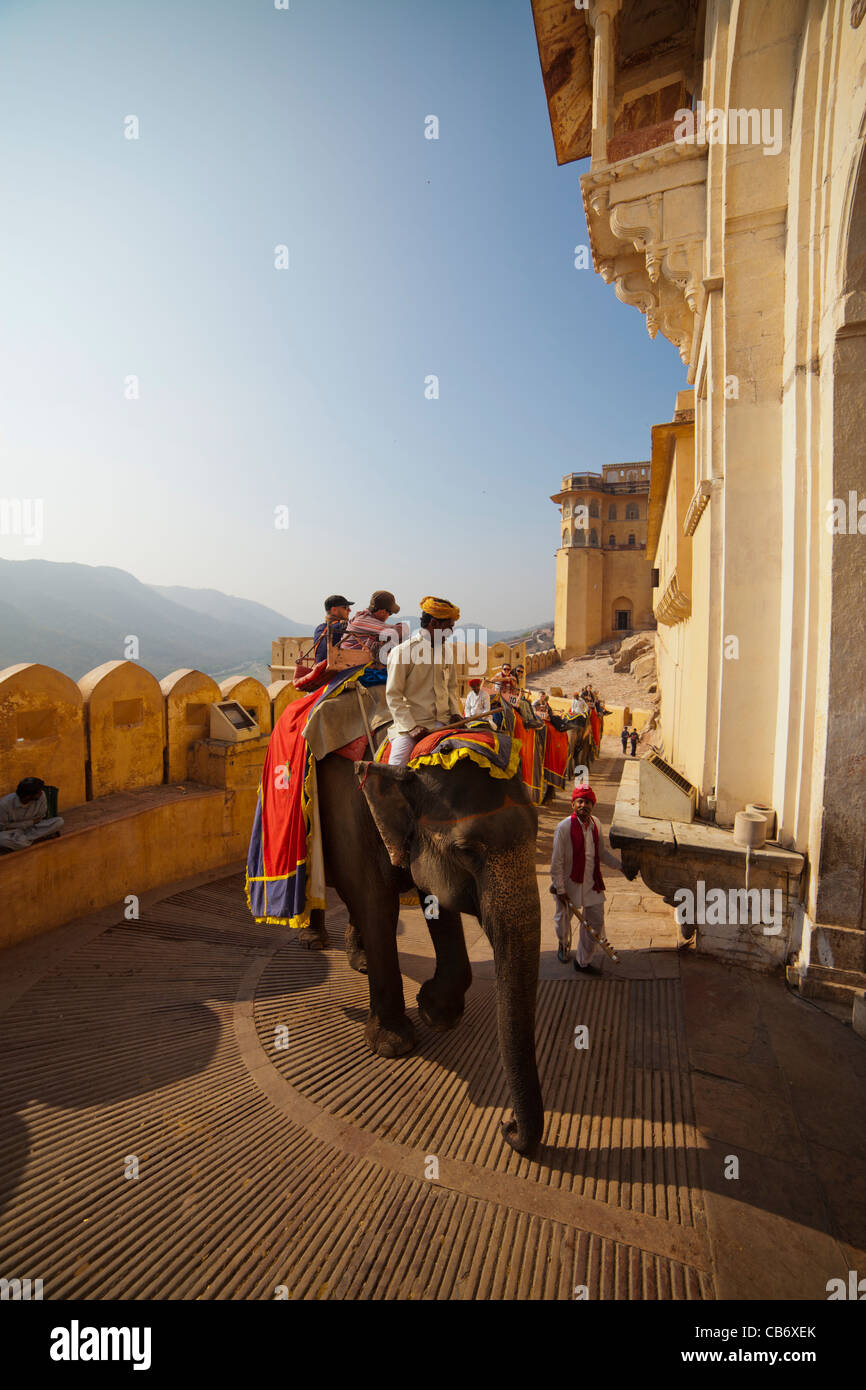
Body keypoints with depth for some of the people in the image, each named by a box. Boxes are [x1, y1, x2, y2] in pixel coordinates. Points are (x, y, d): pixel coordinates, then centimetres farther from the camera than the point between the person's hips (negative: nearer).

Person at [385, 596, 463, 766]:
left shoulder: (446, 651, 13)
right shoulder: (403, 651, -9)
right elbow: (393, 695, -10)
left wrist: (456, 712, 5)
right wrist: (411, 727, -18)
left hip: (441, 723, 5)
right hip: (409, 724, -5)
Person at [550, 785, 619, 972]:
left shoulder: (595, 824, -2)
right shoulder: (564, 827, -19)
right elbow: (557, 861, -16)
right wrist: (560, 889, -15)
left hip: (591, 882, 5)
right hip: (569, 881, -4)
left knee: (596, 921, 8)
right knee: (563, 918, 15)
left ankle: (583, 962, 26)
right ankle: (563, 946, 49)